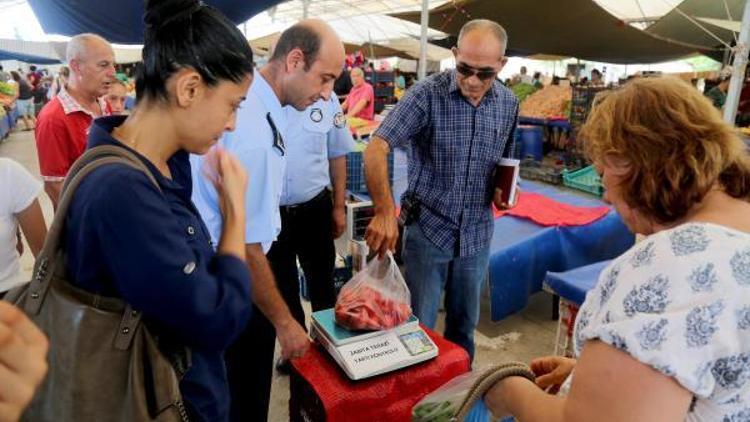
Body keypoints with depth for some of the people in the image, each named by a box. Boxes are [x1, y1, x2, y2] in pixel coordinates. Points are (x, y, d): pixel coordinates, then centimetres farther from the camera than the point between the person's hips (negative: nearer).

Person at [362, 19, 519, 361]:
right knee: (417, 327, 8)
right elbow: (376, 149, -25)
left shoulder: (508, 104, 2)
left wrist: (503, 189, -6)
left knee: (464, 324, 20)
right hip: (427, 229, -4)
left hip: (477, 234, 4)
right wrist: (385, 211, -38)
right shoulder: (426, 95, -15)